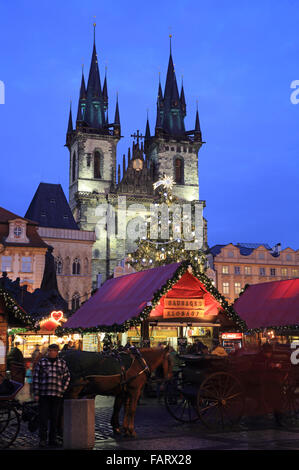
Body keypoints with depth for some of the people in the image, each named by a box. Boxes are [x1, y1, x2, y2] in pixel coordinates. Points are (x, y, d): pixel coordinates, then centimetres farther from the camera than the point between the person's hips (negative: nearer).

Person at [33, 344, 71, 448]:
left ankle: (53, 439, 17)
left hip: (57, 395, 2)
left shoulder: (62, 363, 8)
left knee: (55, 418, 7)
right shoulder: (41, 362, 3)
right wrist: (36, 394, -3)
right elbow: (36, 378, 2)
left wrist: (63, 390, 5)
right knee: (43, 418, -2)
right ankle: (42, 440, 7)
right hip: (43, 394, -1)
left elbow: (67, 377, 14)